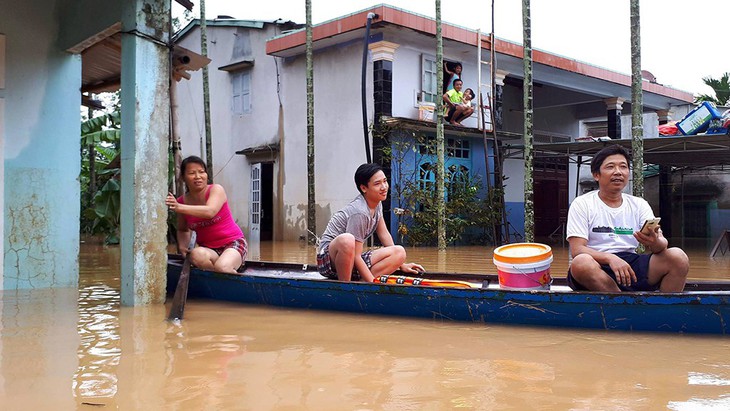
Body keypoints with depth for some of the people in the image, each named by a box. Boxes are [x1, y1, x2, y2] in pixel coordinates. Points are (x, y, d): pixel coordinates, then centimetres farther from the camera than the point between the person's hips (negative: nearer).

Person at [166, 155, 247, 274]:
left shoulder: (216, 189, -9)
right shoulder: (182, 201, 1)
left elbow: (210, 212, -31)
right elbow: (183, 230, 17)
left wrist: (179, 208, -40)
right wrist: (182, 245, -5)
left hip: (232, 243, -3)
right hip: (208, 249, 3)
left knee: (222, 267, -35)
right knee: (196, 255, -33)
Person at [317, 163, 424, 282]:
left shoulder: (377, 203, 4)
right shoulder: (360, 212, -23)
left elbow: (384, 234, 15)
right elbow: (356, 256, -24)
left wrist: (401, 265, 14)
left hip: (353, 263, 9)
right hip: (329, 258, -9)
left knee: (400, 252, -6)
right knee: (346, 240, -42)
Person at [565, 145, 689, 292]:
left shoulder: (639, 204, 15)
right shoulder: (582, 204, 3)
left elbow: (662, 244, 3)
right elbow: (577, 250, -8)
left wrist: (655, 242, -23)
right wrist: (610, 258, -26)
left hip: (632, 264, 4)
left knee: (678, 257, -20)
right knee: (581, 263, -38)